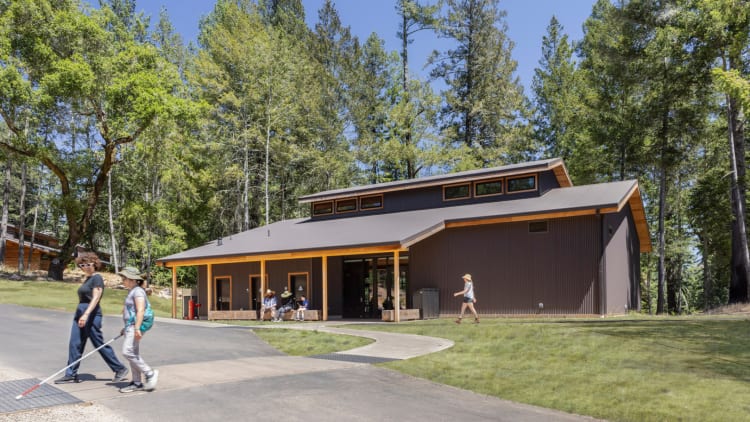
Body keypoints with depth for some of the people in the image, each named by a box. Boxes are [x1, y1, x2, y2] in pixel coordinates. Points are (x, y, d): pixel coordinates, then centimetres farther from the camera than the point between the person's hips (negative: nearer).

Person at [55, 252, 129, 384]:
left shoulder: (97, 278, -11)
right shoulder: (87, 279, 16)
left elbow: (95, 298, -21)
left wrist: (86, 314, -30)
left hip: (91, 315, -9)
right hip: (80, 314, 9)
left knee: (99, 344, -3)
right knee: (75, 345, 6)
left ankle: (120, 369, 7)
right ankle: (71, 374, 12)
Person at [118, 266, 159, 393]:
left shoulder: (138, 291, -13)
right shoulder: (132, 292, 18)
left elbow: (140, 310, -23)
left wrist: (137, 328, -29)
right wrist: (126, 328, 28)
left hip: (135, 327, -10)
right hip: (130, 326, 10)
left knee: (127, 352, -15)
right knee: (133, 354, 11)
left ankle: (150, 373, -5)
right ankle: (137, 383, 17)